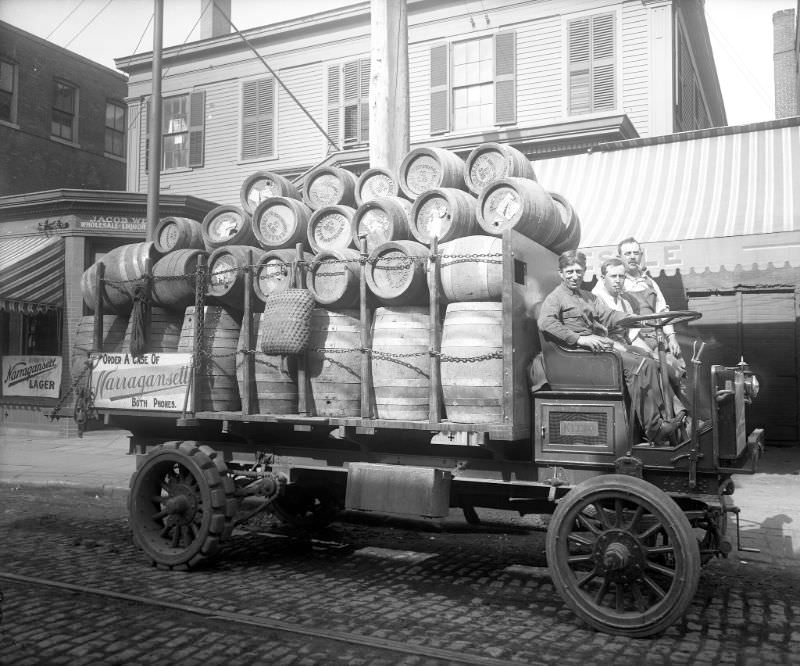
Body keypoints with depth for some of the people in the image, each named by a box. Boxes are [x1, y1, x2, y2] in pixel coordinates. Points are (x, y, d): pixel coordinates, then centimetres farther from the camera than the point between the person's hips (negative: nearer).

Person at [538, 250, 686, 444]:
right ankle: (654, 428, -21)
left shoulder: (588, 296, 27)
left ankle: (670, 416, -11)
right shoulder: (555, 297, 1)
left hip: (602, 342, 8)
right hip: (581, 350, -8)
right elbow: (546, 323, -18)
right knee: (637, 365, -23)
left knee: (651, 361, -9)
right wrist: (580, 339, -24)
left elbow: (607, 315, 15)